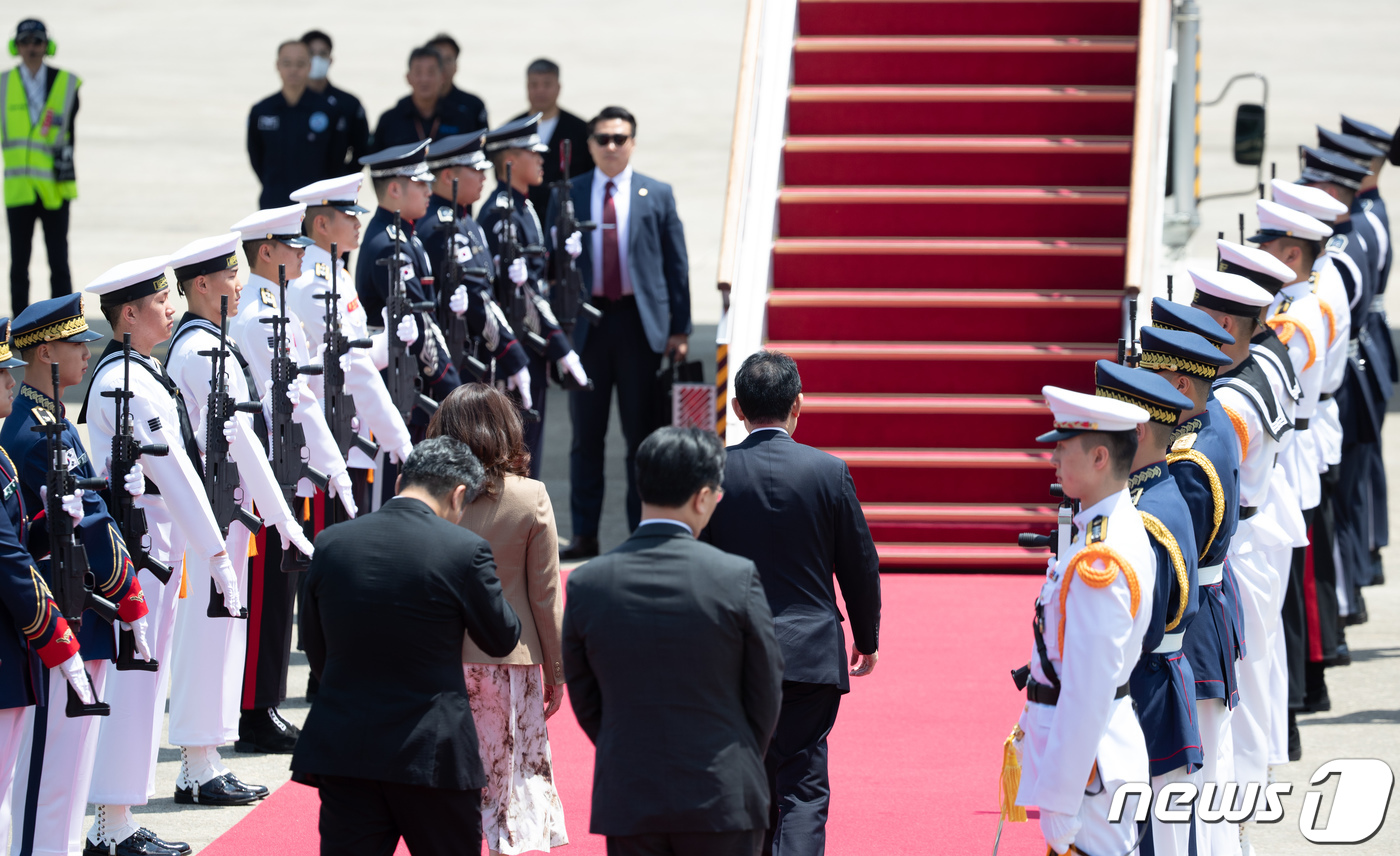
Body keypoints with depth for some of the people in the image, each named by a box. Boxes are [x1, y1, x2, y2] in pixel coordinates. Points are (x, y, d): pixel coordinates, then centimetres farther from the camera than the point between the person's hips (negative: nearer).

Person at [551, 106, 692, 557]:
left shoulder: (657, 195, 6)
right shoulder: (568, 195, 7)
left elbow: (675, 264, 6)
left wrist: (679, 329, 1)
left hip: (640, 324, -1)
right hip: (587, 323, 1)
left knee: (642, 436, 3)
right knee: (586, 437, 4)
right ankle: (584, 535, 8)